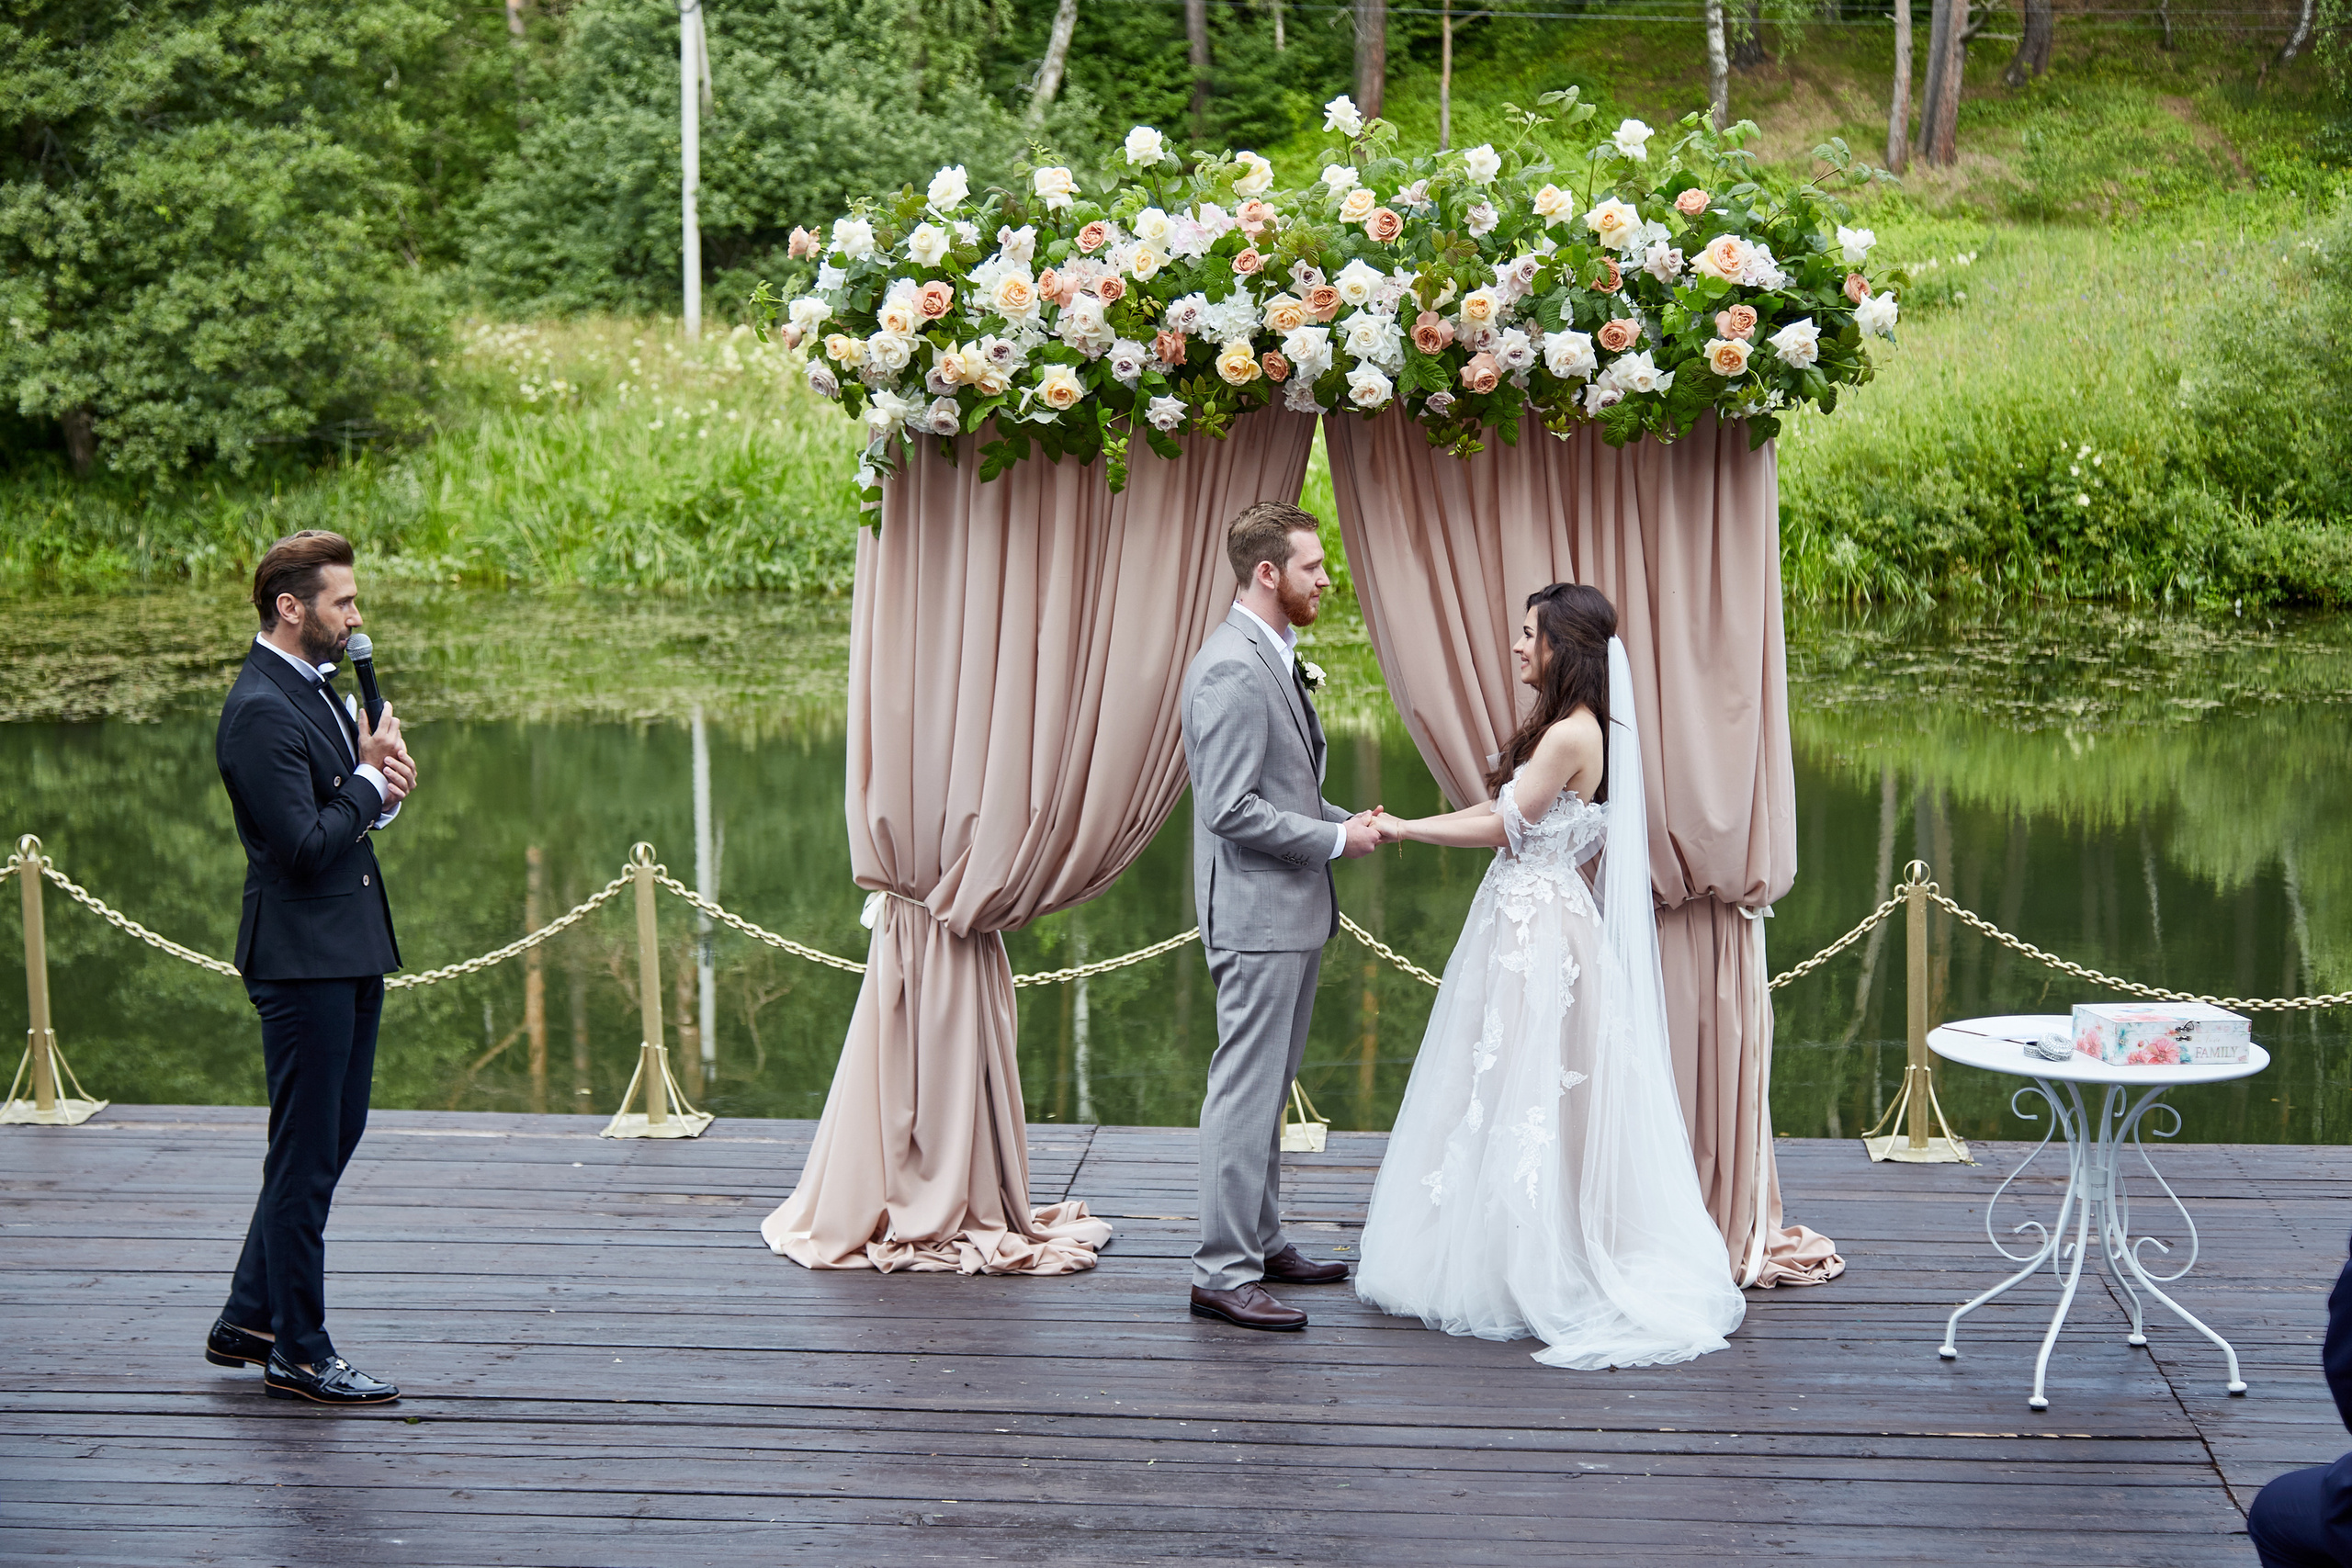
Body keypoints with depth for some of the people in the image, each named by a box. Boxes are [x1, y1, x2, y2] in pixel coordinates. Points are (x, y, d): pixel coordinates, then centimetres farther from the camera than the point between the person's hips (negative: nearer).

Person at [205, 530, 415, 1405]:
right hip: (303, 957, -10)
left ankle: (248, 1321, 28)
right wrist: (368, 780, -11)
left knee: (334, 1137, 17)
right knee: (306, 1158, -2)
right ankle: (297, 1356, 8)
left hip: (350, 951, 10)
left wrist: (380, 787, -1)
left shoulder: (316, 689, 14)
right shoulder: (261, 711, -18)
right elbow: (305, 845, -24)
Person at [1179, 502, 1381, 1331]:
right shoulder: (1231, 669, -19)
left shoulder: (1273, 660, 15)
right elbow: (1232, 809, -23)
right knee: (1246, 1090, -7)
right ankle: (1222, 1272, -4)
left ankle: (1261, 1243, 26)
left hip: (1292, 910, 11)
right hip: (1258, 912, -11)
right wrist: (1335, 839, -15)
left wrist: (1347, 820, 9)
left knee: (1268, 1087, 17)